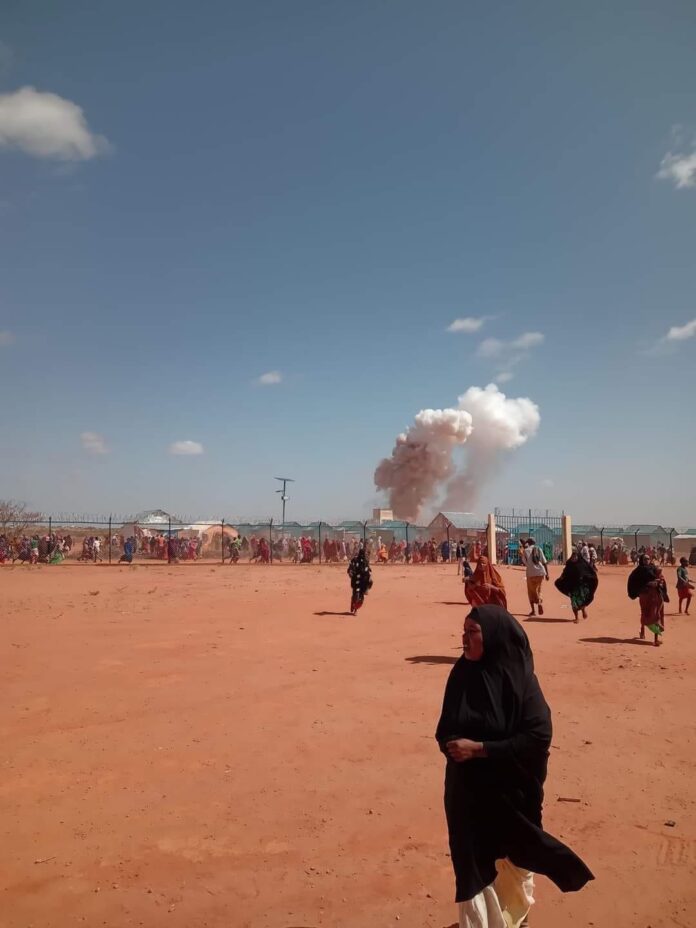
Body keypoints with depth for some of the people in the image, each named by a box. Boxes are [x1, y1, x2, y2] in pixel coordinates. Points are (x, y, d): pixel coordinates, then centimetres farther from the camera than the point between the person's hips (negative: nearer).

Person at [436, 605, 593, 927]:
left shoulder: (520, 680, -18)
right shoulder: (462, 673, -4)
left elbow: (539, 737, -21)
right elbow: (446, 728, 5)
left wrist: (479, 748, -23)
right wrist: (450, 744, -18)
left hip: (509, 790, -3)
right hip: (467, 789, 3)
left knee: (513, 860, 17)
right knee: (472, 863, 12)